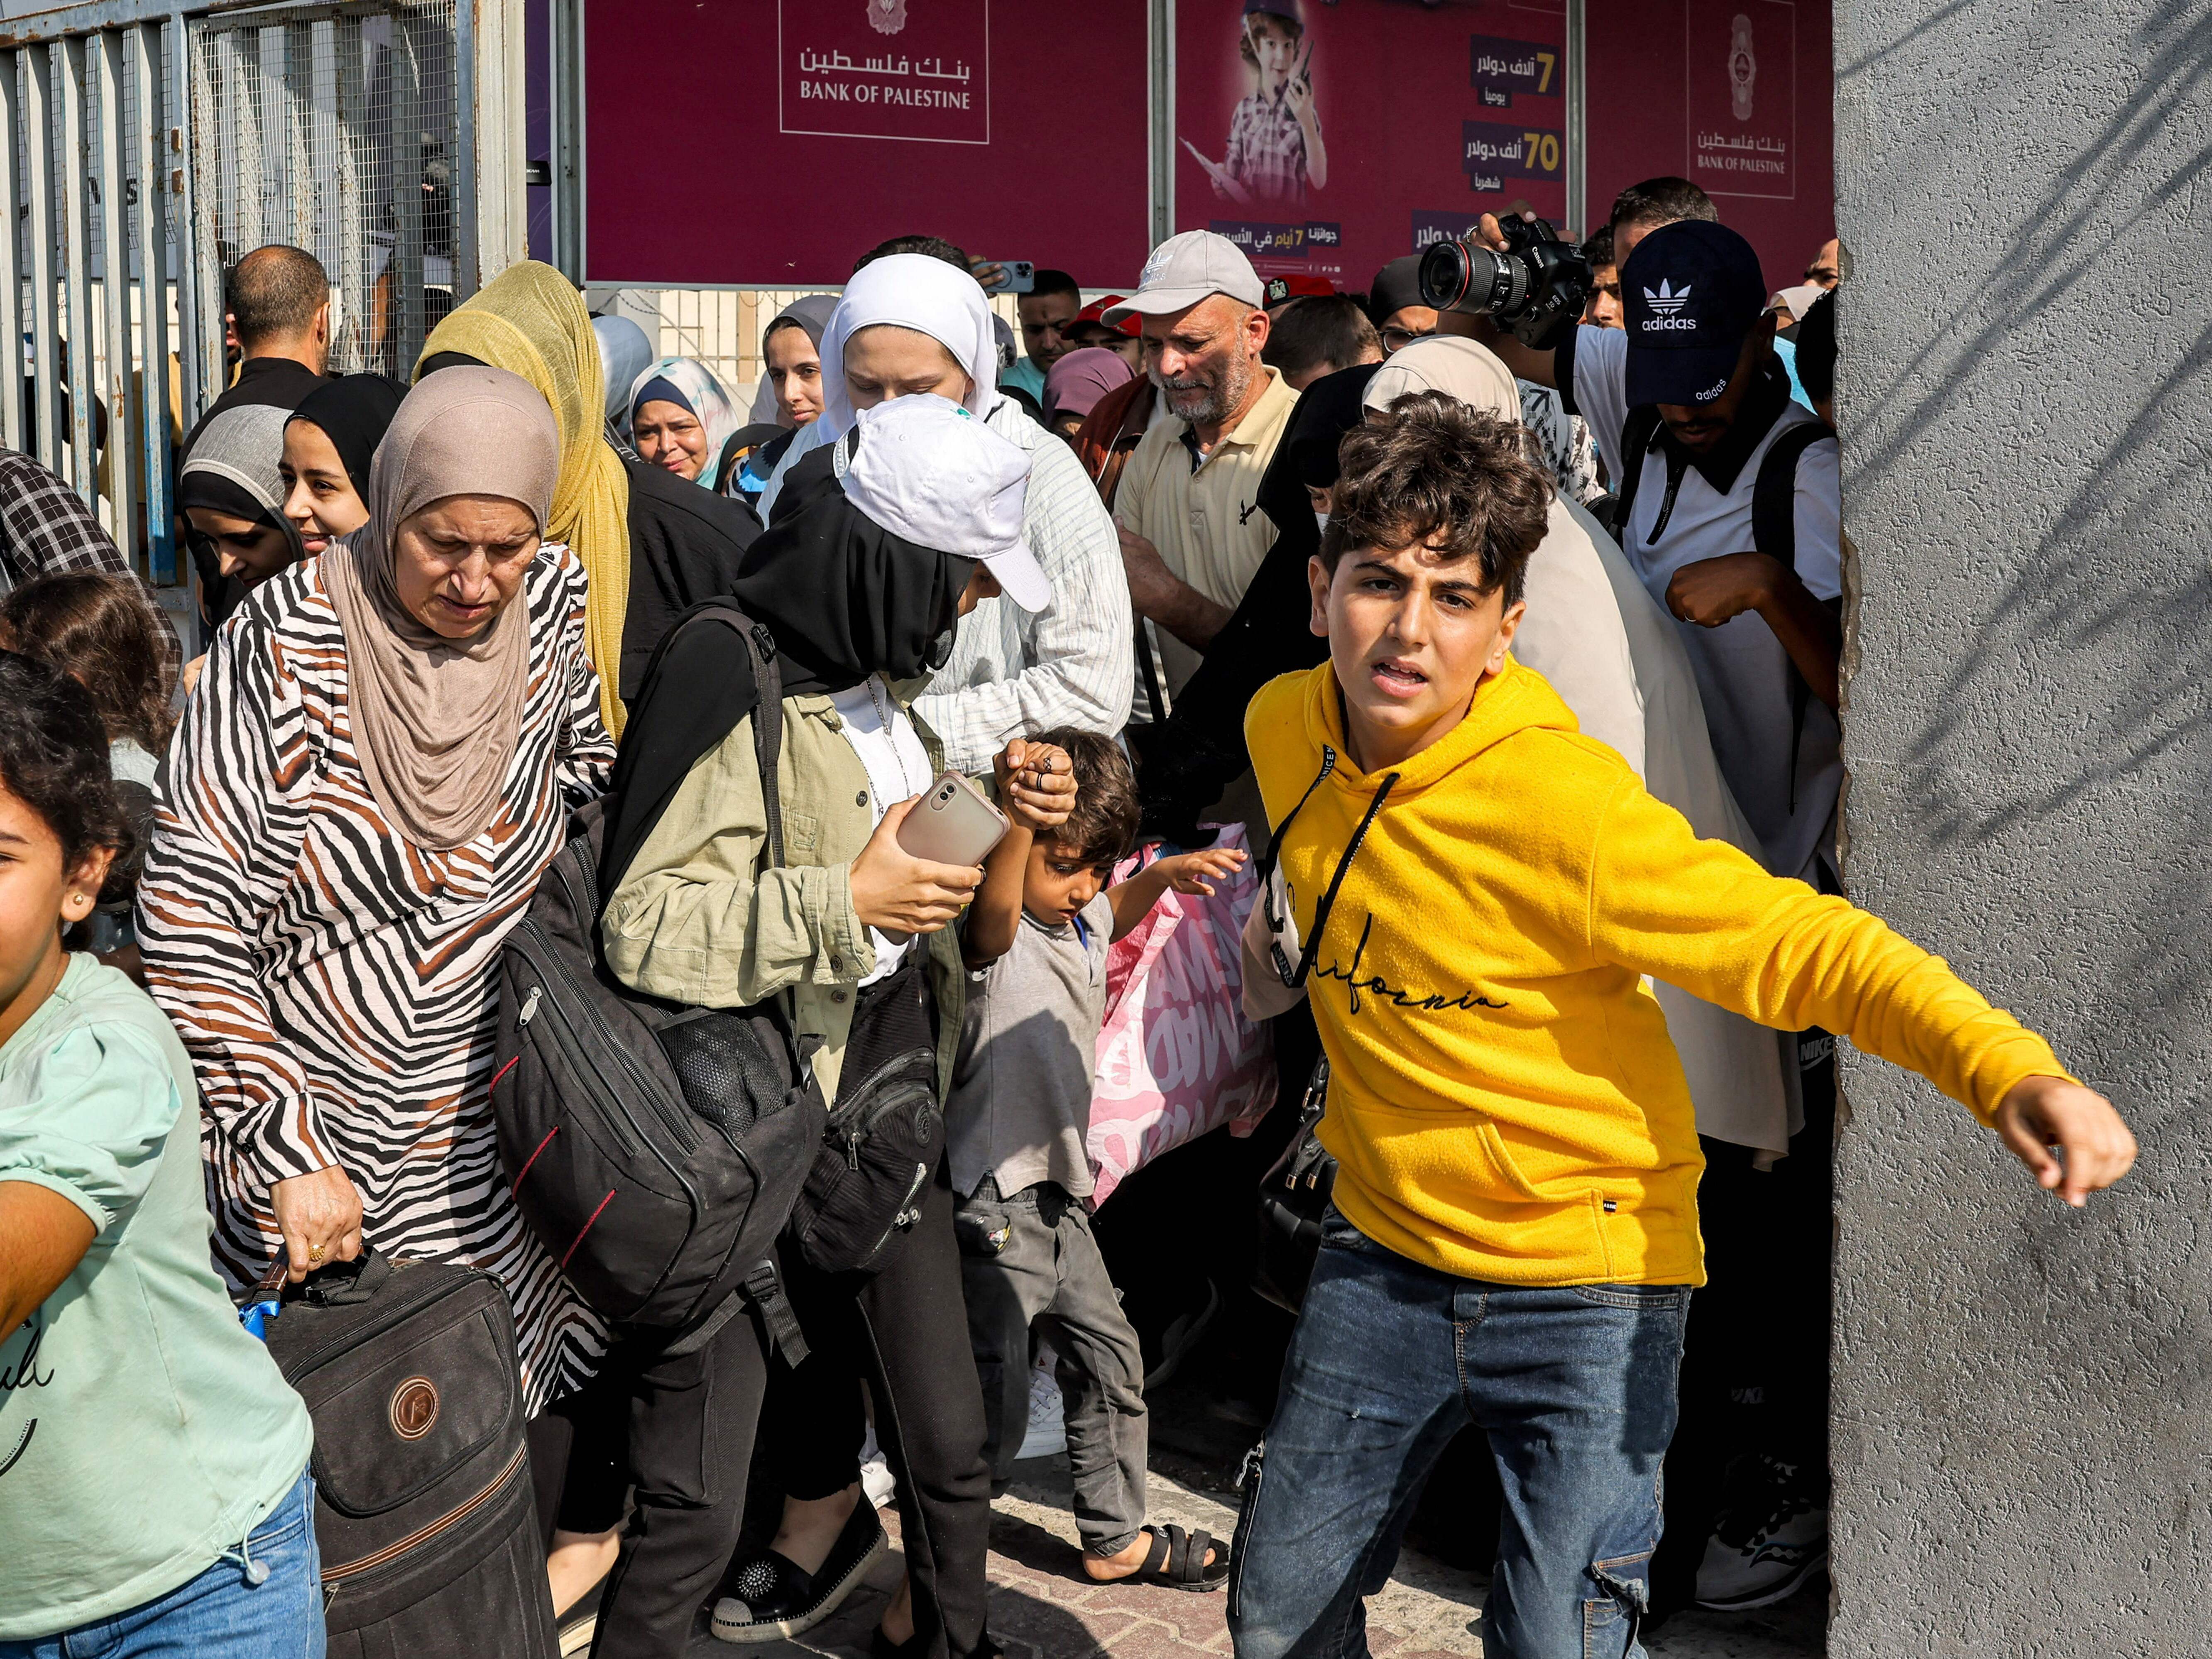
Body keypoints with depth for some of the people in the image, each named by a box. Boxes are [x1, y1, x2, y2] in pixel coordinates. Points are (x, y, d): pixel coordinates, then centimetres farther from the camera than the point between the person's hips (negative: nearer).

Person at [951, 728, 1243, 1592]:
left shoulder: (1082, 922, 6)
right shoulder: (999, 939, -21)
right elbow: (994, 908, -47)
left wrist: (1164, 875, 14)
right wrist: (1019, 820, -67)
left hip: (1059, 1203, 9)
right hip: (993, 1211, -9)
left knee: (1111, 1361, 20)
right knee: (993, 1415, -7)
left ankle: (1116, 1539, 39)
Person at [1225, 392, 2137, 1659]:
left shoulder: (1566, 805, -25)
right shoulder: (1284, 729, -7)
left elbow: (1798, 943, -28)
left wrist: (2008, 1066, -41)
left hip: (1583, 1280, -5)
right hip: (1385, 1254, 6)